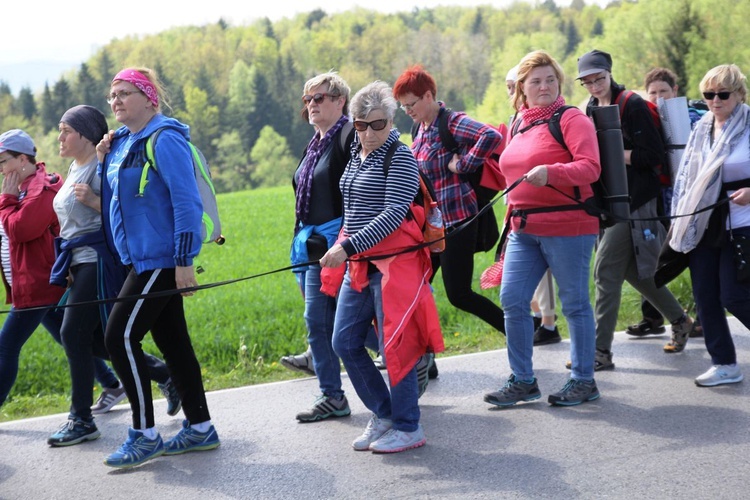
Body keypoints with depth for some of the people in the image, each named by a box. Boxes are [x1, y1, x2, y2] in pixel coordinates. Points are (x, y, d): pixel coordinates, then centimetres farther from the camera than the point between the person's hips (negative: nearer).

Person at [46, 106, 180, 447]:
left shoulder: (100, 167, -12)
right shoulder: (76, 168, 18)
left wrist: (93, 201, -29)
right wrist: (69, 265, 22)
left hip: (99, 261, -10)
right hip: (80, 263, 10)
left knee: (73, 333, -10)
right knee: (94, 339, 10)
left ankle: (82, 420, -1)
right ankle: (165, 375, 21)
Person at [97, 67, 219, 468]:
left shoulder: (164, 140, -14)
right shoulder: (120, 142, 13)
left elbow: (186, 201, -18)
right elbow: (113, 198, 22)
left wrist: (184, 261, -21)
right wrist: (103, 163, 5)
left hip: (161, 259, -9)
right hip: (142, 258, 9)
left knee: (120, 337, -9)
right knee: (172, 342, 12)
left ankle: (144, 435, -2)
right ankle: (200, 428, 21)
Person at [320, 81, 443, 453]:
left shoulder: (400, 158, -11)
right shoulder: (356, 154, 13)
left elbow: (393, 214, -20)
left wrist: (347, 246, -26)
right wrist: (344, 249, 21)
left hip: (393, 263, -8)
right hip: (358, 264, 8)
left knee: (394, 345, -4)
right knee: (344, 343, 7)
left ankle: (408, 428, 9)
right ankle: (383, 415, 22)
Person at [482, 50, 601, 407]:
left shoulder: (571, 119, -7)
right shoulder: (520, 124, 15)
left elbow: (590, 167, -19)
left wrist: (550, 172, -34)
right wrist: (514, 217, 20)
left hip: (567, 227, -7)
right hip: (524, 229, 7)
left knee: (575, 303, 3)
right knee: (512, 300, 2)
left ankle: (583, 380, 14)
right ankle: (522, 381, 12)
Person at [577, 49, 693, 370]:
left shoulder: (632, 105, -11)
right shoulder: (592, 108, 12)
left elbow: (654, 155, -15)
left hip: (632, 201, -8)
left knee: (606, 272, -12)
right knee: (632, 270, 15)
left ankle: (600, 351, -9)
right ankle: (679, 320, 33)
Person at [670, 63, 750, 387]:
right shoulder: (700, 130, 11)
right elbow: (684, 176, 17)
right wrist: (679, 218, 11)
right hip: (702, 226, 6)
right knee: (705, 295, 5)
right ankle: (723, 364, 14)